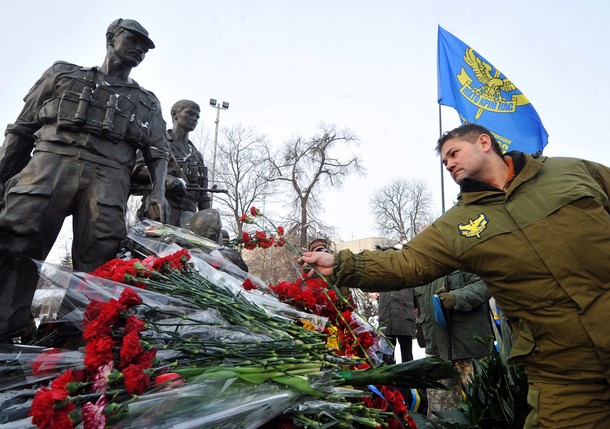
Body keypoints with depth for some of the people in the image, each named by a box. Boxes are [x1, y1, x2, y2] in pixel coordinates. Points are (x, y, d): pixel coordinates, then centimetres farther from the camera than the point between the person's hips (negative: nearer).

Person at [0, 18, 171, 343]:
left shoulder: (147, 103, 24)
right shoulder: (63, 75, 23)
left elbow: (158, 153, 16)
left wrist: (158, 190, -4)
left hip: (108, 176, 0)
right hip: (50, 163, 0)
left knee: (96, 262, -14)